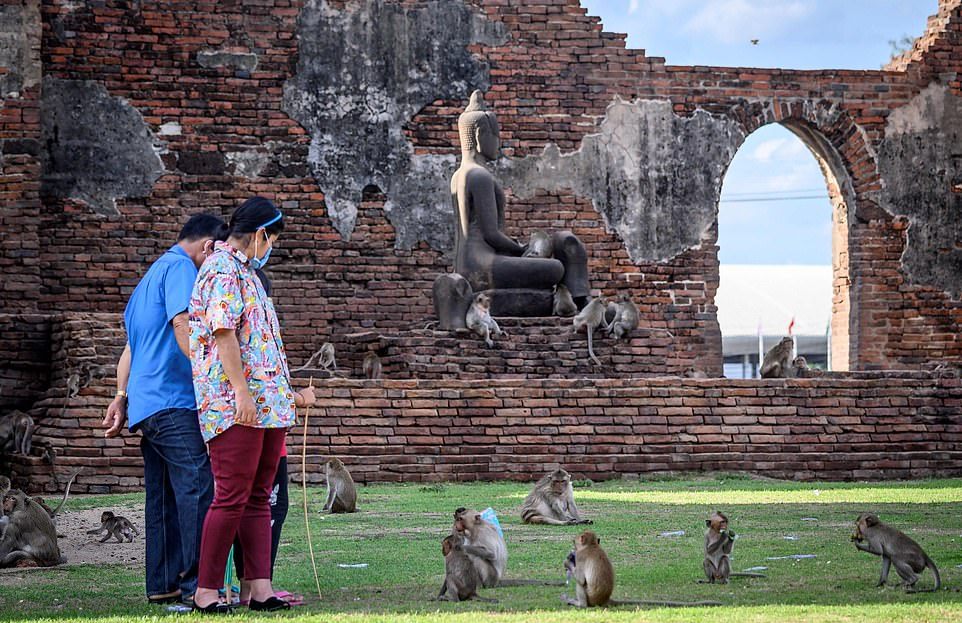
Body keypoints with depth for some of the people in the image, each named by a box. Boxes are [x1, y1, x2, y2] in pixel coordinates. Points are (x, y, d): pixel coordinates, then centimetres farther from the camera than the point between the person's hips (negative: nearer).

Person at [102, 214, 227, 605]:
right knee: (198, 490, -13)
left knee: (163, 497, 10)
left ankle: (162, 585, 11)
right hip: (174, 402, -10)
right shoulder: (180, 268, -6)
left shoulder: (152, 273, 25)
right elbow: (184, 331, -17)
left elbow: (131, 346, 26)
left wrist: (122, 398, 25)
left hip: (146, 406, 10)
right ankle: (197, 584, -18)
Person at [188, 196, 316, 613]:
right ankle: (206, 590, -4)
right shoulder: (223, 269, -8)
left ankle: (260, 588, 5)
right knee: (232, 497, -9)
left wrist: (289, 394, 32)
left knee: (258, 498, 6)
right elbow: (223, 332, -18)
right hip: (235, 405, -10)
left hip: (267, 405, 10)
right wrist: (241, 392, -23)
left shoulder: (245, 272, 23)